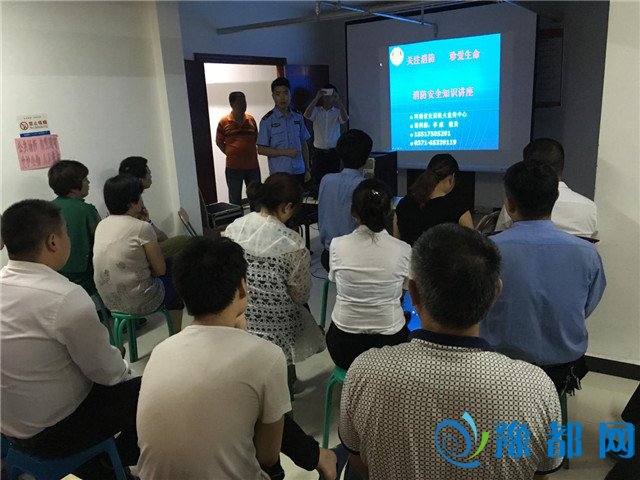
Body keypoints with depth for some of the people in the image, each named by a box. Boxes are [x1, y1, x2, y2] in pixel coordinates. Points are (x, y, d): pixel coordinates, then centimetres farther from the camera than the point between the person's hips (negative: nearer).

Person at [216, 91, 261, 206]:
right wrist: (230, 154, -4)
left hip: (253, 166, 3)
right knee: (235, 198, 8)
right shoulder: (224, 122, -4)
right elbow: (219, 142, 2)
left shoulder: (251, 120, 6)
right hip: (233, 167, -3)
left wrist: (251, 153, 6)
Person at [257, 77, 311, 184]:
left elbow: (304, 144, 12)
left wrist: (307, 169, 10)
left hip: (299, 172, 3)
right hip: (278, 174, -3)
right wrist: (286, 152, -14)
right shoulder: (267, 120, -5)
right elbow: (261, 150, -6)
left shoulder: (298, 117, 7)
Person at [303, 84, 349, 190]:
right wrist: (316, 98, -20)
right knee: (316, 181, 1)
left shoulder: (337, 112, 4)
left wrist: (338, 100, -25)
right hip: (318, 152, 0)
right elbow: (307, 115, -16)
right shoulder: (316, 111, 4)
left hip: (334, 152, 0)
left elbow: (345, 118, -18)